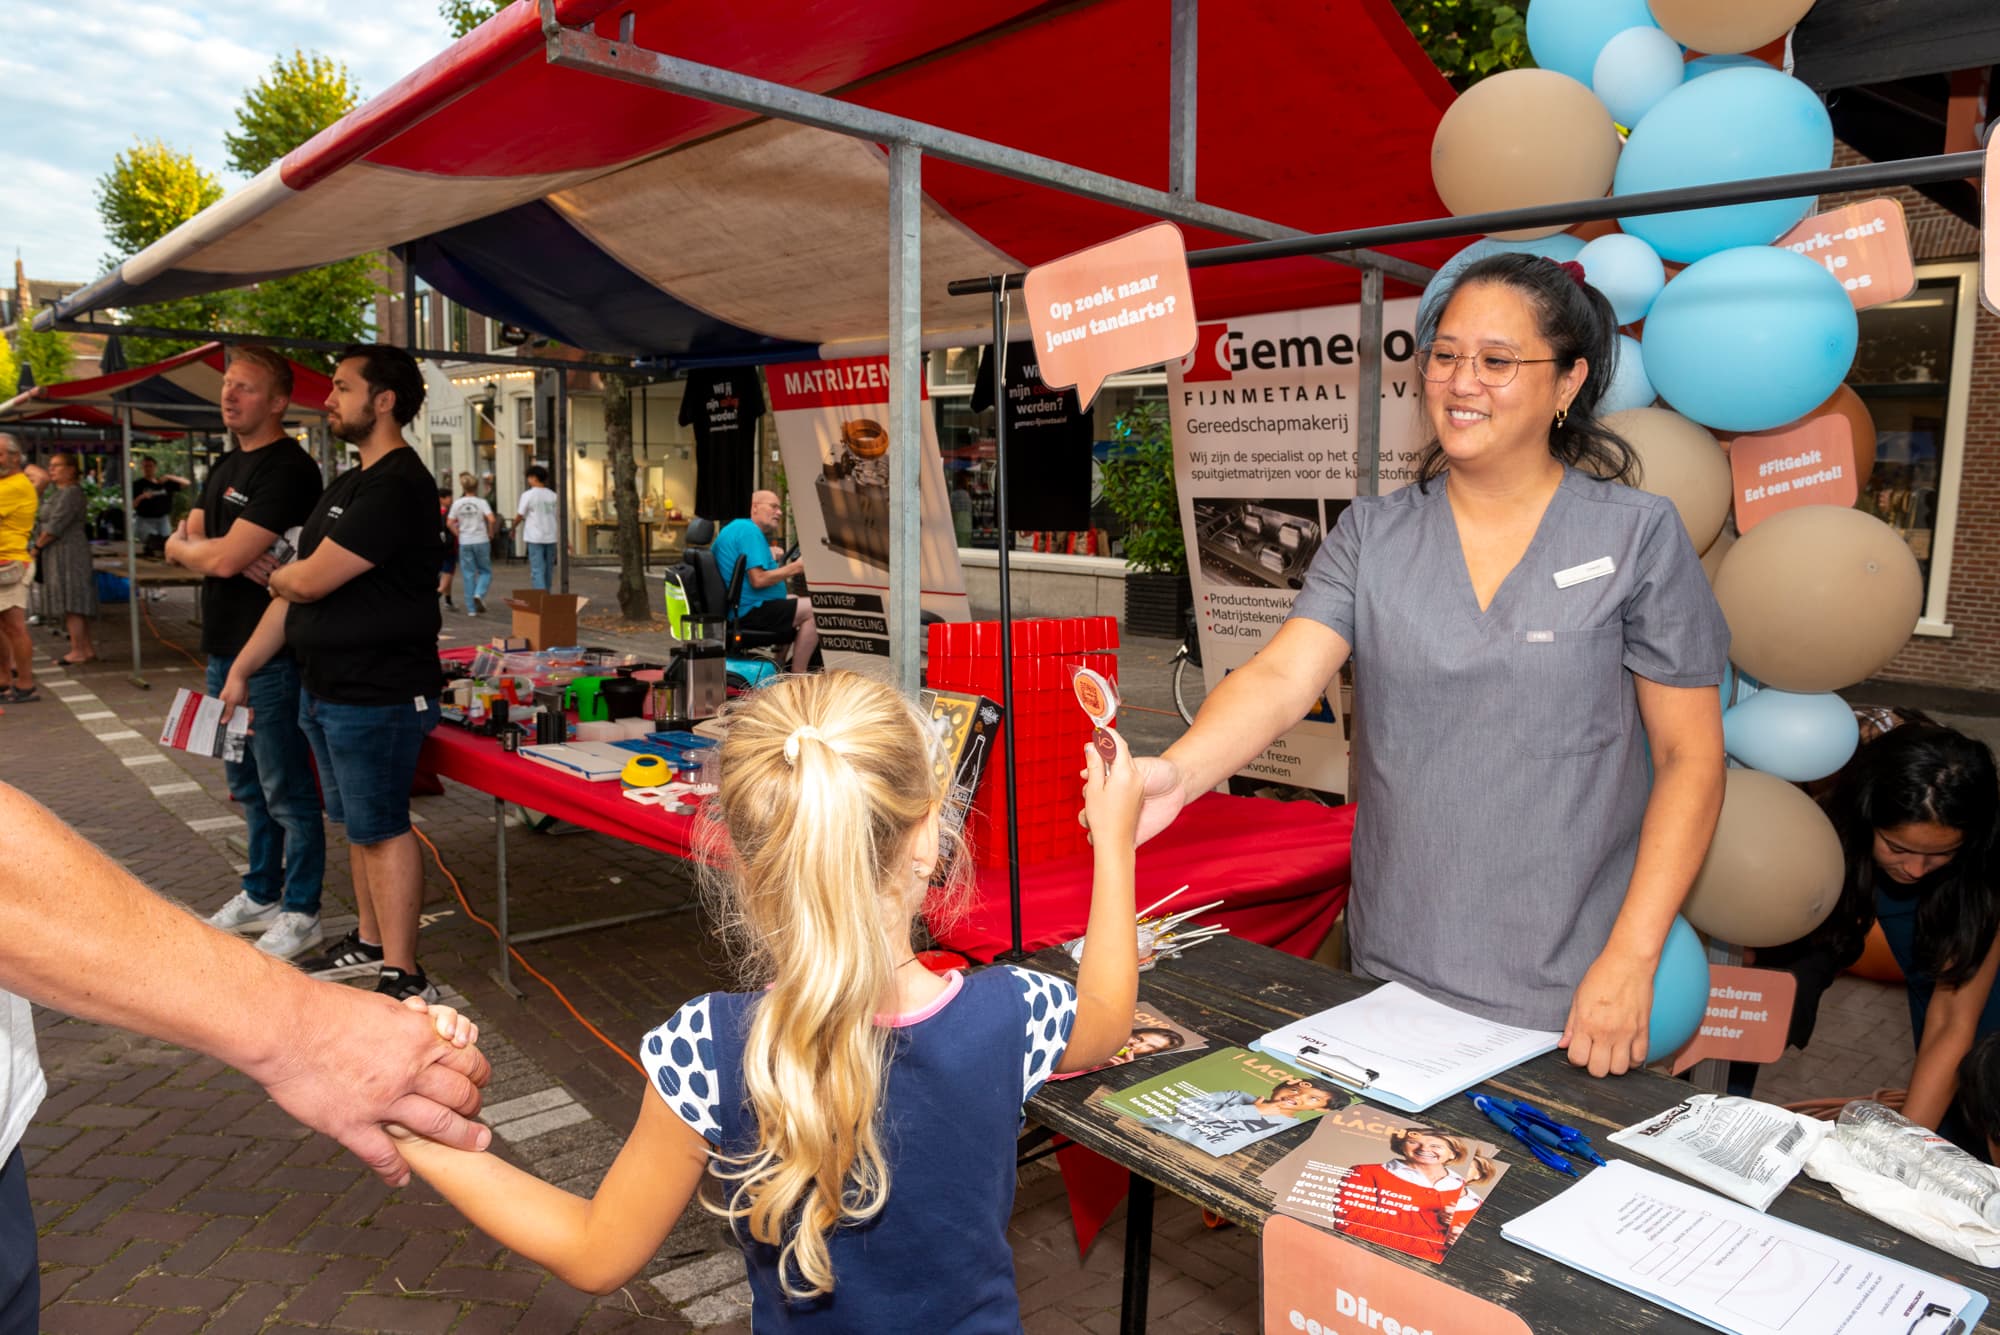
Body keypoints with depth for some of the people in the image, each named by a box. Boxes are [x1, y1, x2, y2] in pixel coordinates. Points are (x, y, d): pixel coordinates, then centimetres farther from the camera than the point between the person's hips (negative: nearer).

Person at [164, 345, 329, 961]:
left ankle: (300, 912, 11)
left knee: (286, 791, 0)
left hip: (270, 657, -10)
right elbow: (181, 543, 9)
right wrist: (230, 554, -12)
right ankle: (261, 894, 33)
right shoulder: (224, 468, 16)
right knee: (247, 784, 19)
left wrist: (187, 546, 1)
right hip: (224, 650, 10)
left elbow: (222, 558, -21)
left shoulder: (288, 469, -16)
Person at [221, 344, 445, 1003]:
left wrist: (274, 575, 4)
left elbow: (311, 580, -20)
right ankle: (371, 943, 32)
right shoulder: (346, 487, 16)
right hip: (325, 688, 10)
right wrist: (242, 669, 16)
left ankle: (403, 978, 5)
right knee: (357, 823, 18)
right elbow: (295, 589, 18)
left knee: (381, 829, -4)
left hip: (377, 696, -10)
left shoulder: (398, 486, -18)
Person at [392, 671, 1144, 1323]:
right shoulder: (1009, 1017, -26)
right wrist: (1114, 839, 6)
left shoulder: (708, 1051, -30)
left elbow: (596, 1259, -14)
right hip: (976, 1318, 1)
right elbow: (1106, 1021, -1)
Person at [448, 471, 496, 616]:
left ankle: (471, 609, 7)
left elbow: (450, 523, 1)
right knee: (485, 571, 10)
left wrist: (458, 535, 13)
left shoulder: (457, 503, 3)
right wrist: (490, 533, -1)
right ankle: (479, 594, -17)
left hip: (464, 543, 2)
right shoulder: (481, 502, -5)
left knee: (469, 574, 7)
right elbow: (491, 519, -16)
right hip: (481, 541, -2)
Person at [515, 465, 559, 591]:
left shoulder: (528, 495, -7)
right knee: (548, 569, 13)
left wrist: (514, 529, 14)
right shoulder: (553, 495, 6)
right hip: (551, 536, 4)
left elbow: (520, 516, -4)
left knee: (537, 569, -5)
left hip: (535, 537, -4)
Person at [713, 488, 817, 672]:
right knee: (813, 610, -15)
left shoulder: (734, 527, 16)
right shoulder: (750, 531, -16)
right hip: (750, 611, -11)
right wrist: (795, 567, -15)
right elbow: (758, 580, -25)